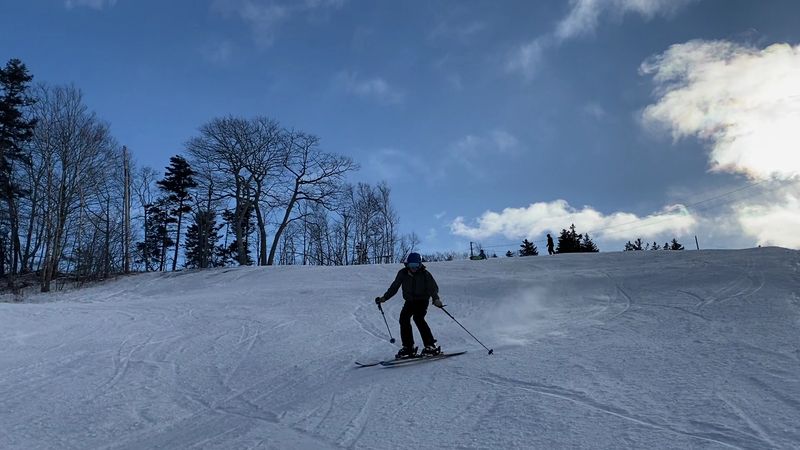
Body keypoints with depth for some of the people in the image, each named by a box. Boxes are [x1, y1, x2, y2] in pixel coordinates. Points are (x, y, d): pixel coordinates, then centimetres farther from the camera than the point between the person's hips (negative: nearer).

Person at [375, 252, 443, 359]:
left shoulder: (425, 274, -12)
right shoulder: (403, 273, -3)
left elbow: (433, 287, -13)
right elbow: (394, 287, 5)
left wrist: (436, 299, -32)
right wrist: (384, 298, -2)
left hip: (422, 300, -4)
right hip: (409, 301, 4)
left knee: (418, 318, -24)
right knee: (404, 318, -12)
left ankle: (431, 345, -18)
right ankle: (408, 347, -2)